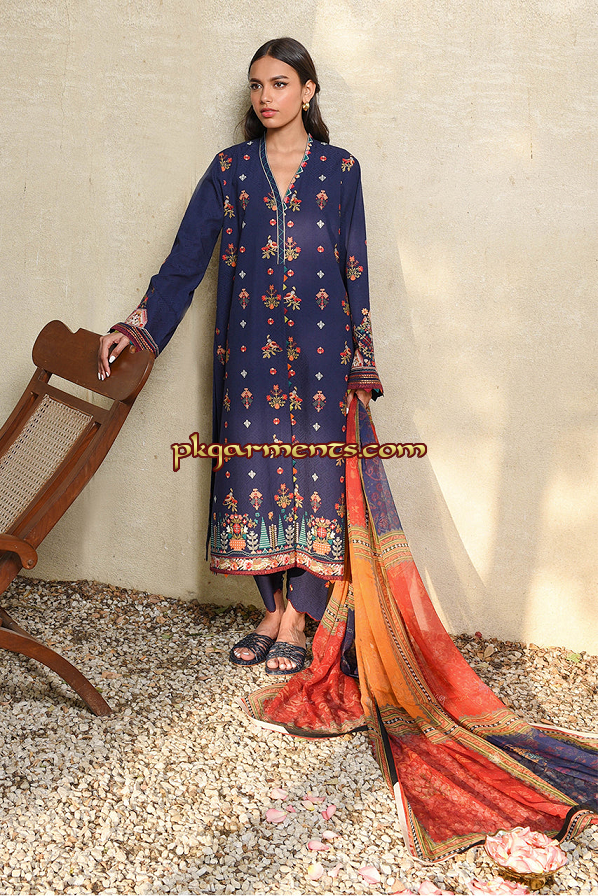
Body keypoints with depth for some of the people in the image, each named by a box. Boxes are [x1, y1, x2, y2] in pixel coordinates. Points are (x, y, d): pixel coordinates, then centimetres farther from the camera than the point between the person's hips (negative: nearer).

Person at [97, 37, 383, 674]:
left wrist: (362, 365, 0)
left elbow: (354, 270, 4)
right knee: (253, 468, 2)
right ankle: (273, 610, 18)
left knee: (311, 468, -1)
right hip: (249, 346, 2)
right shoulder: (230, 168, 8)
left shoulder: (339, 169, 5)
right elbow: (185, 259, 5)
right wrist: (136, 329, -4)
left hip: (319, 346, -1)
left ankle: (296, 620, 11)